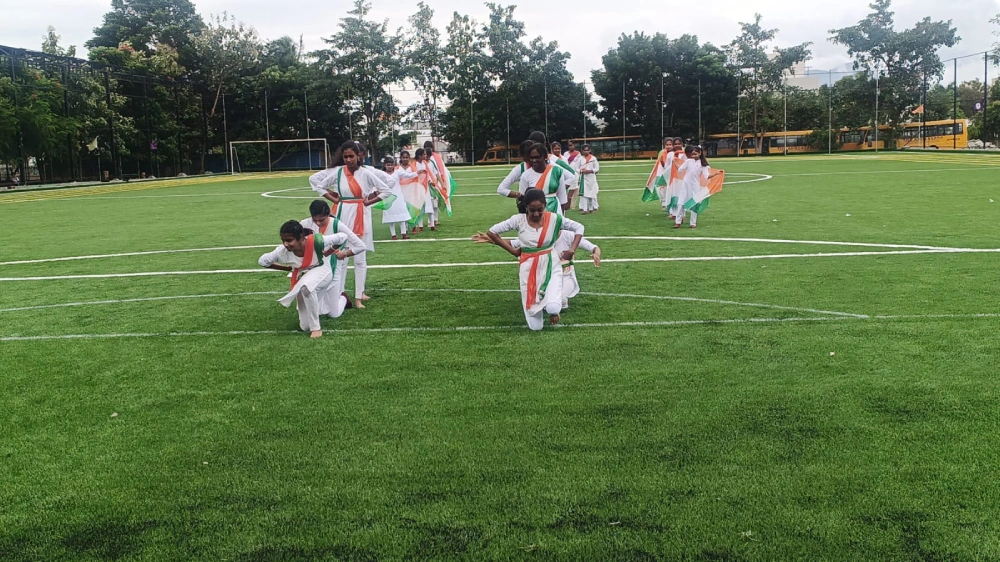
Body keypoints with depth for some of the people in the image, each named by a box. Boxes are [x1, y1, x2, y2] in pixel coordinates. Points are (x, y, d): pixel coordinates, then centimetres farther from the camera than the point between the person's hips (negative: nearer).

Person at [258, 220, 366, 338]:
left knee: (311, 291, -40)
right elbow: (262, 261, -11)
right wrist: (289, 268, -10)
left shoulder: (316, 241, -36)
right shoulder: (282, 251, -29)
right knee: (305, 327, 11)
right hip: (303, 280, 4)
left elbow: (343, 237, -22)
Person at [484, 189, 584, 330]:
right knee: (536, 326, -1)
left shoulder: (554, 218, -8)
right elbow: (491, 232, -3)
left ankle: (553, 310, 13)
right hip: (529, 267, 0)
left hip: (550, 264, 0)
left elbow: (579, 228, 5)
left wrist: (572, 250, -6)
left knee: (553, 308, -29)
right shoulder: (518, 220, -9)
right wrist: (512, 250, -2)